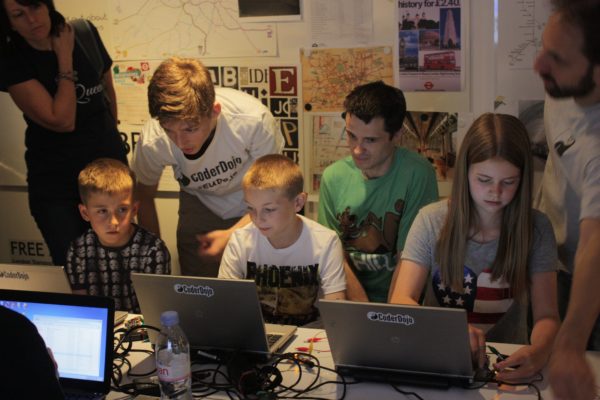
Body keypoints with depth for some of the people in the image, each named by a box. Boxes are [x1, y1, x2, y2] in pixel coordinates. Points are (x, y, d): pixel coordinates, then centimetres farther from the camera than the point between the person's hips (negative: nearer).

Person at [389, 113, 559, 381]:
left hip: (507, 366, 3)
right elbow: (401, 300, -10)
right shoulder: (432, 220, -4)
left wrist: (538, 352, -30)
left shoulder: (536, 228, -2)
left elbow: (546, 316, -5)